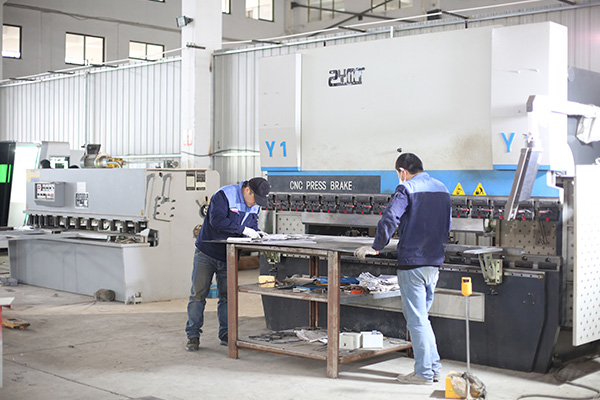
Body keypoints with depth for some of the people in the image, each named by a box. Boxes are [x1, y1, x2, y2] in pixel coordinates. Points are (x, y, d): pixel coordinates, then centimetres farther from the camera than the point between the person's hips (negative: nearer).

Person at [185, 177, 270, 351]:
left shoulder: (255, 205, 1)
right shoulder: (224, 195, -20)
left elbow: (252, 221, 14)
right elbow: (217, 220, -32)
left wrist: (257, 232, -10)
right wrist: (243, 229, -34)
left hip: (228, 257, 5)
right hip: (207, 253, -5)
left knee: (227, 296, 6)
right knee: (198, 294, -1)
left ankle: (225, 334, 16)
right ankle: (193, 335, 6)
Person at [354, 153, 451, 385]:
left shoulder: (406, 189, -10)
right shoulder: (442, 189, 14)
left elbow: (389, 219, -19)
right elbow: (447, 225, 23)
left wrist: (375, 248, -11)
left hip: (412, 262, -8)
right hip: (435, 261, 8)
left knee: (416, 318, -1)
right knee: (421, 316, 17)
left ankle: (424, 373, 4)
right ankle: (434, 368, 19)